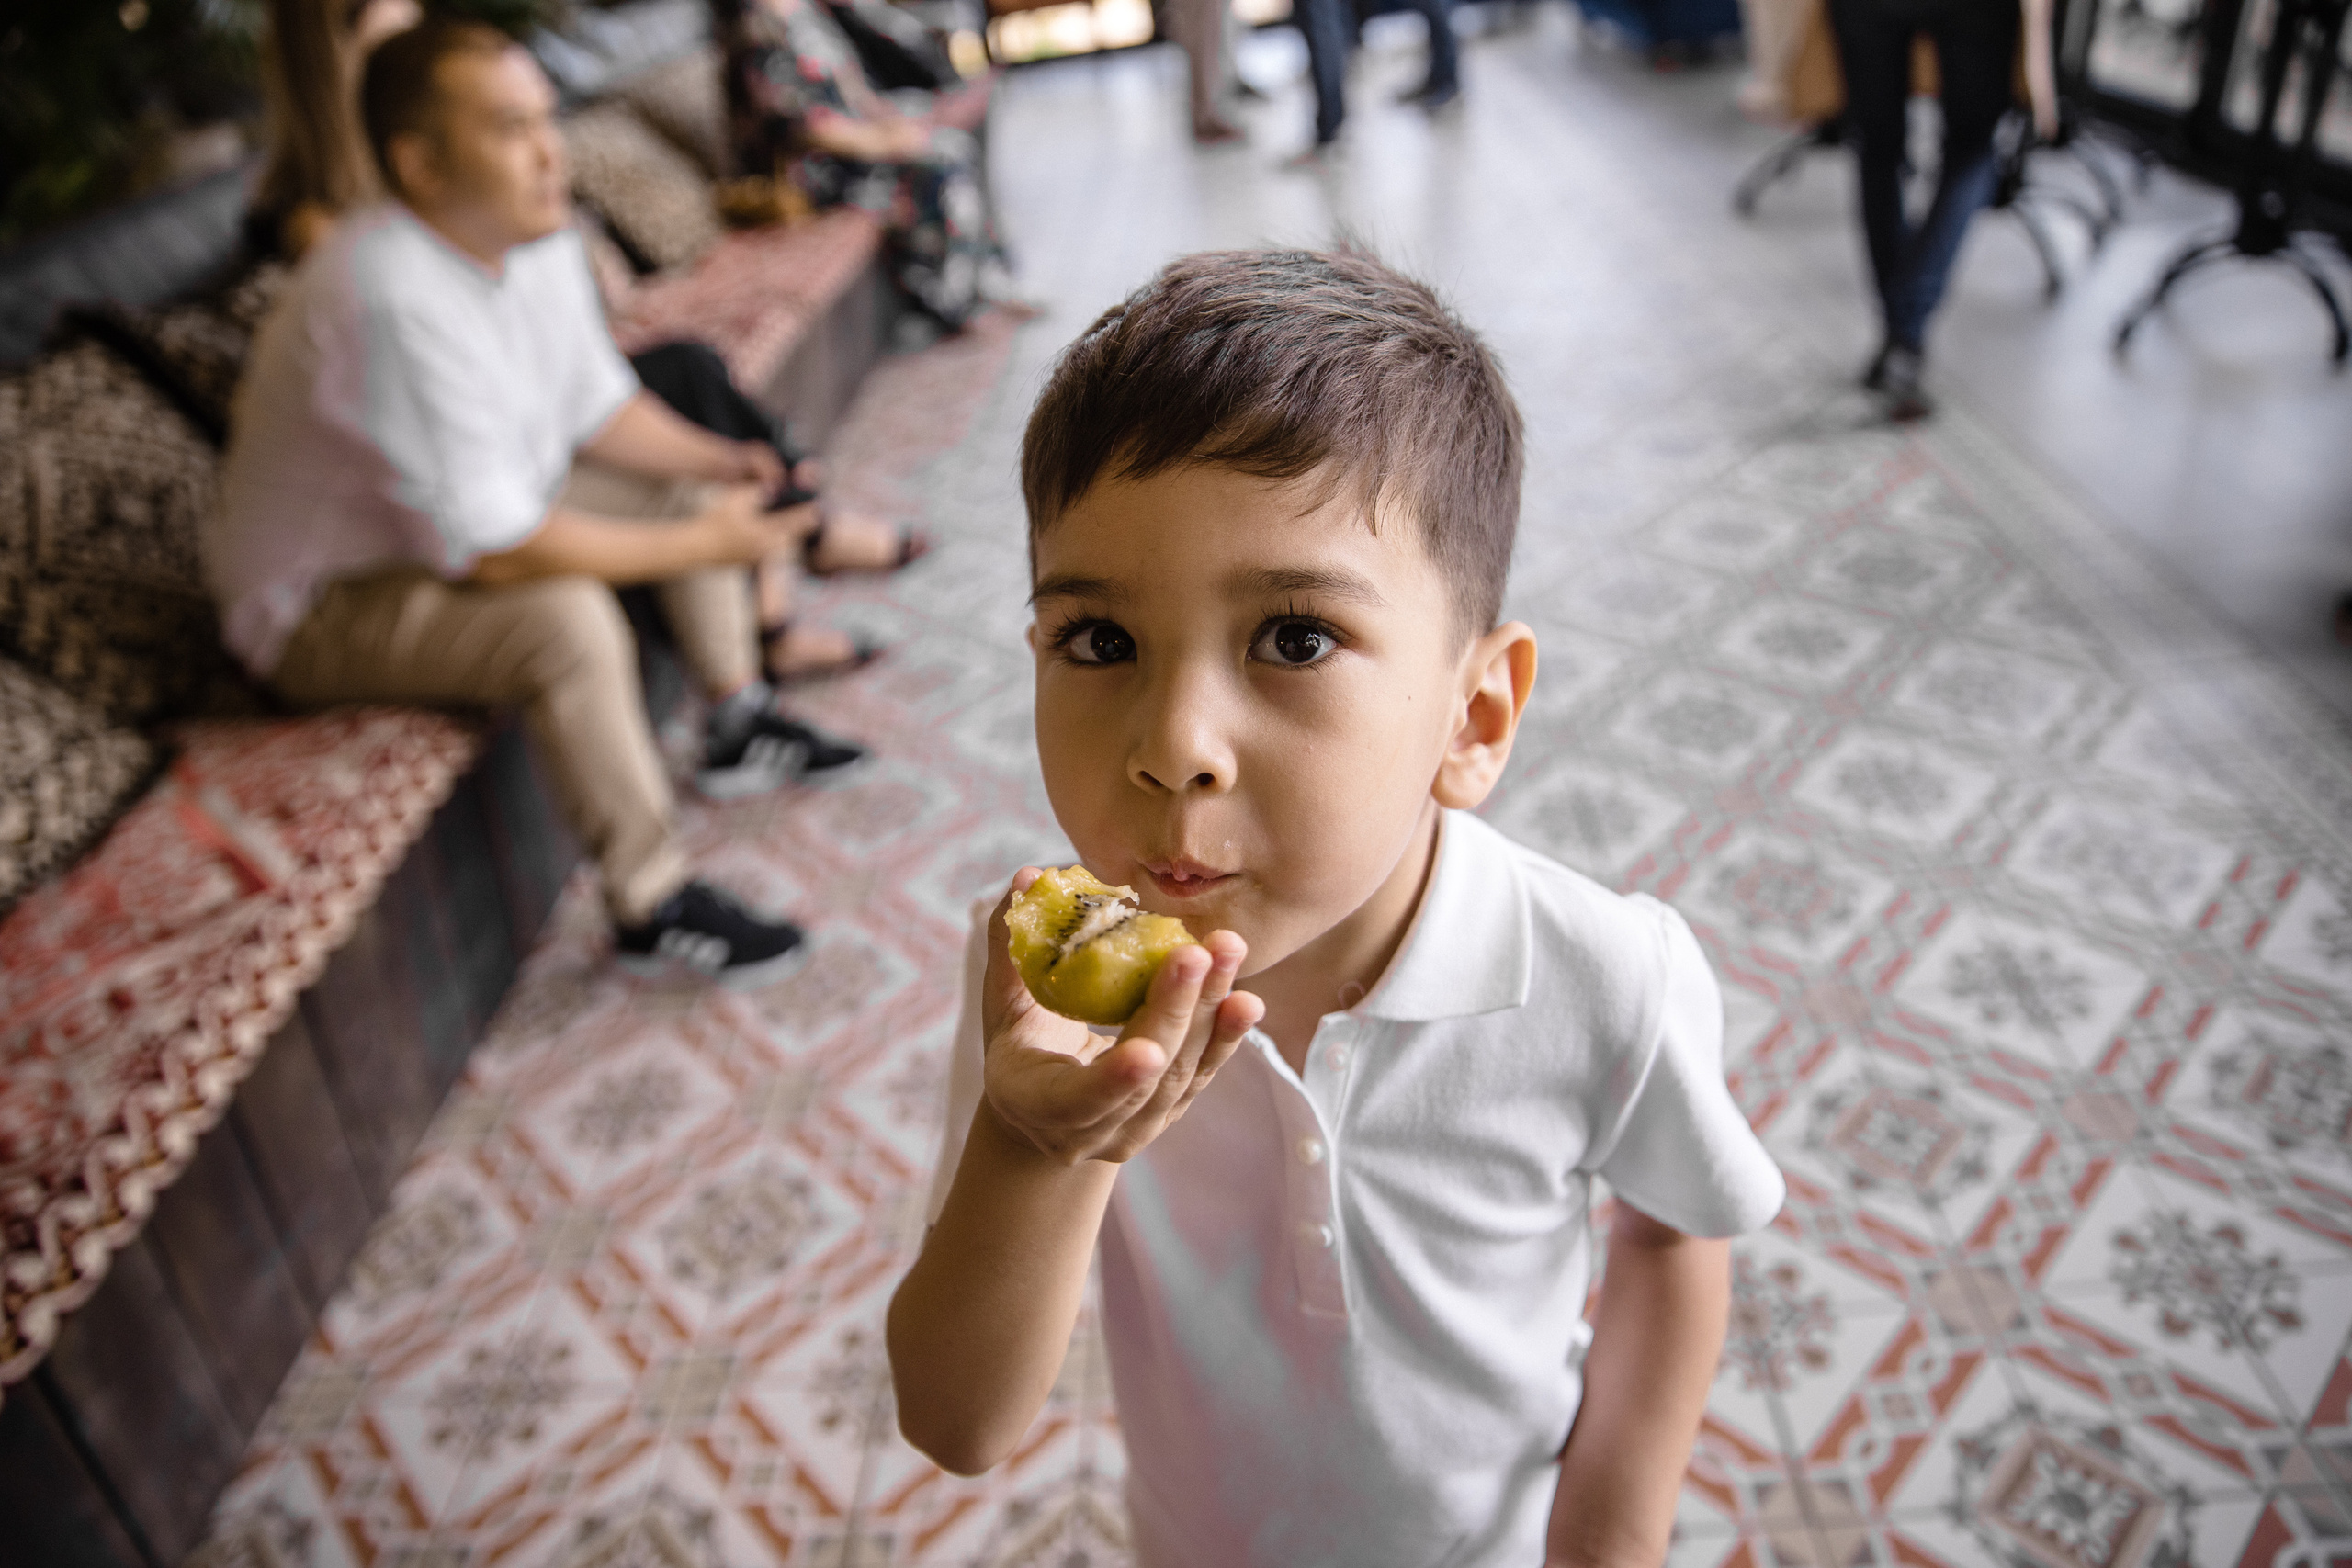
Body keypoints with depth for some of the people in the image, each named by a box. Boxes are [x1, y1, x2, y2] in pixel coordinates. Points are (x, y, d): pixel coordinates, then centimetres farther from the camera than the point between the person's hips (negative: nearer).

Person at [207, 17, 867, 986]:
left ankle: (738, 729, 17)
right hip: (325, 604, -9)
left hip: (476, 515, 10)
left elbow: (597, 405, 8)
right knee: (568, 618, -34)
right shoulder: (393, 297, -34)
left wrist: (710, 462, -10)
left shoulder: (536, 239, -6)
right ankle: (652, 908, -20)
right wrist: (699, 545, -28)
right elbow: (494, 551, -35)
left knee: (688, 487, 8)